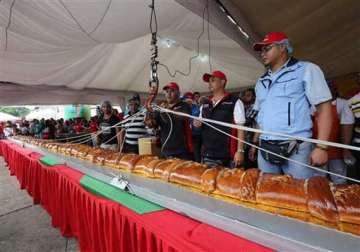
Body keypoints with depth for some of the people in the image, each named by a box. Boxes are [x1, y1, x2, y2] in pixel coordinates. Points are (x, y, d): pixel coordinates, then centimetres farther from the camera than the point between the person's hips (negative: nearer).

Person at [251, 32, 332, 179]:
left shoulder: (306, 70, 2)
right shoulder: (262, 81, 17)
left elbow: (324, 108, -5)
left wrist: (321, 147, -13)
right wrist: (255, 142, 15)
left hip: (296, 149, -5)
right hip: (265, 150, 5)